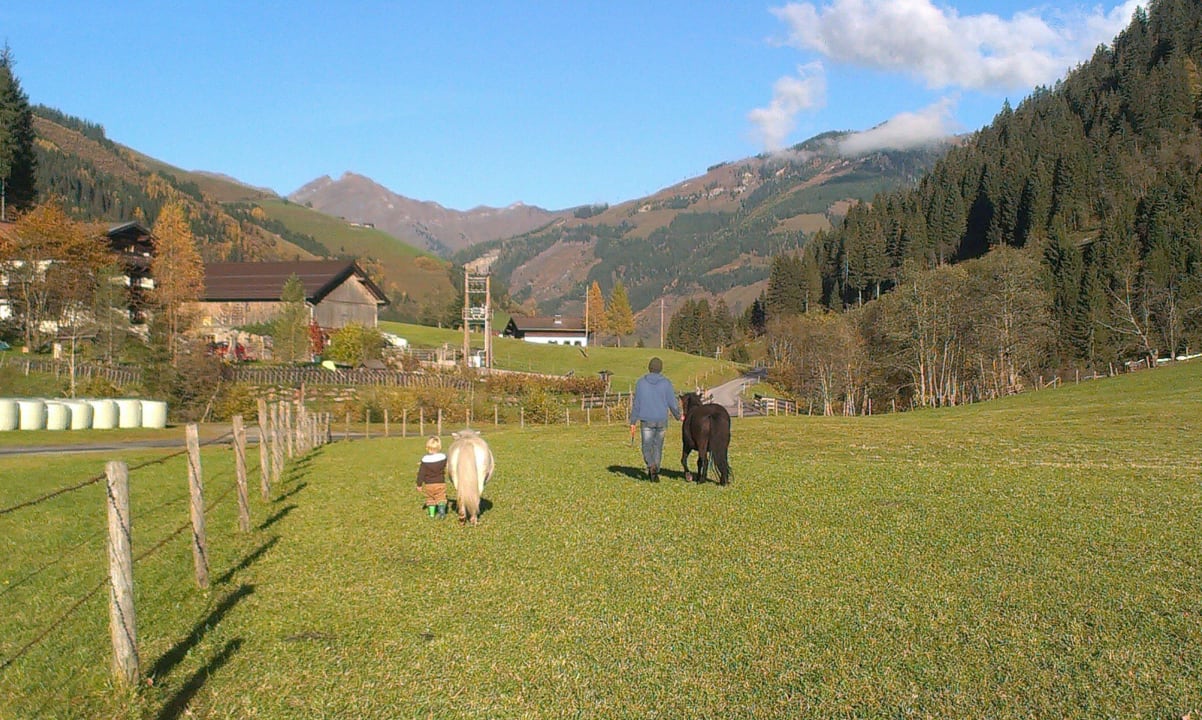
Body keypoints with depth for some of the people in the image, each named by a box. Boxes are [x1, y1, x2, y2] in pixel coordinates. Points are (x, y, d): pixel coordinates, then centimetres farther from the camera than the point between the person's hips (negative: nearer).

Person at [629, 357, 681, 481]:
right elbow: (672, 403, -1)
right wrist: (678, 416, 17)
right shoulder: (666, 383, -3)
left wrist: (633, 422, 3)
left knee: (647, 447, 7)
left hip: (647, 421, -1)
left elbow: (636, 404, -2)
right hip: (662, 420, 1)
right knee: (658, 446, 14)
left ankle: (651, 466, -20)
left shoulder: (641, 382, -3)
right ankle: (655, 473, 14)